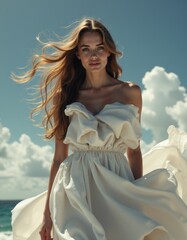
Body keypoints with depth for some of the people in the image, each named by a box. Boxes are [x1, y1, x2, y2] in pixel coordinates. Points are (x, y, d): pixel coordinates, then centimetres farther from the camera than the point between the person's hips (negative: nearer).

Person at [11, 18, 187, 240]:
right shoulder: (66, 96, 6)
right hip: (76, 190, 0)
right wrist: (47, 212, 2)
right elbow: (59, 157, 5)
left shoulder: (130, 93, 6)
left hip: (119, 189, 1)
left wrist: (139, 198, 3)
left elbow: (134, 150, 9)